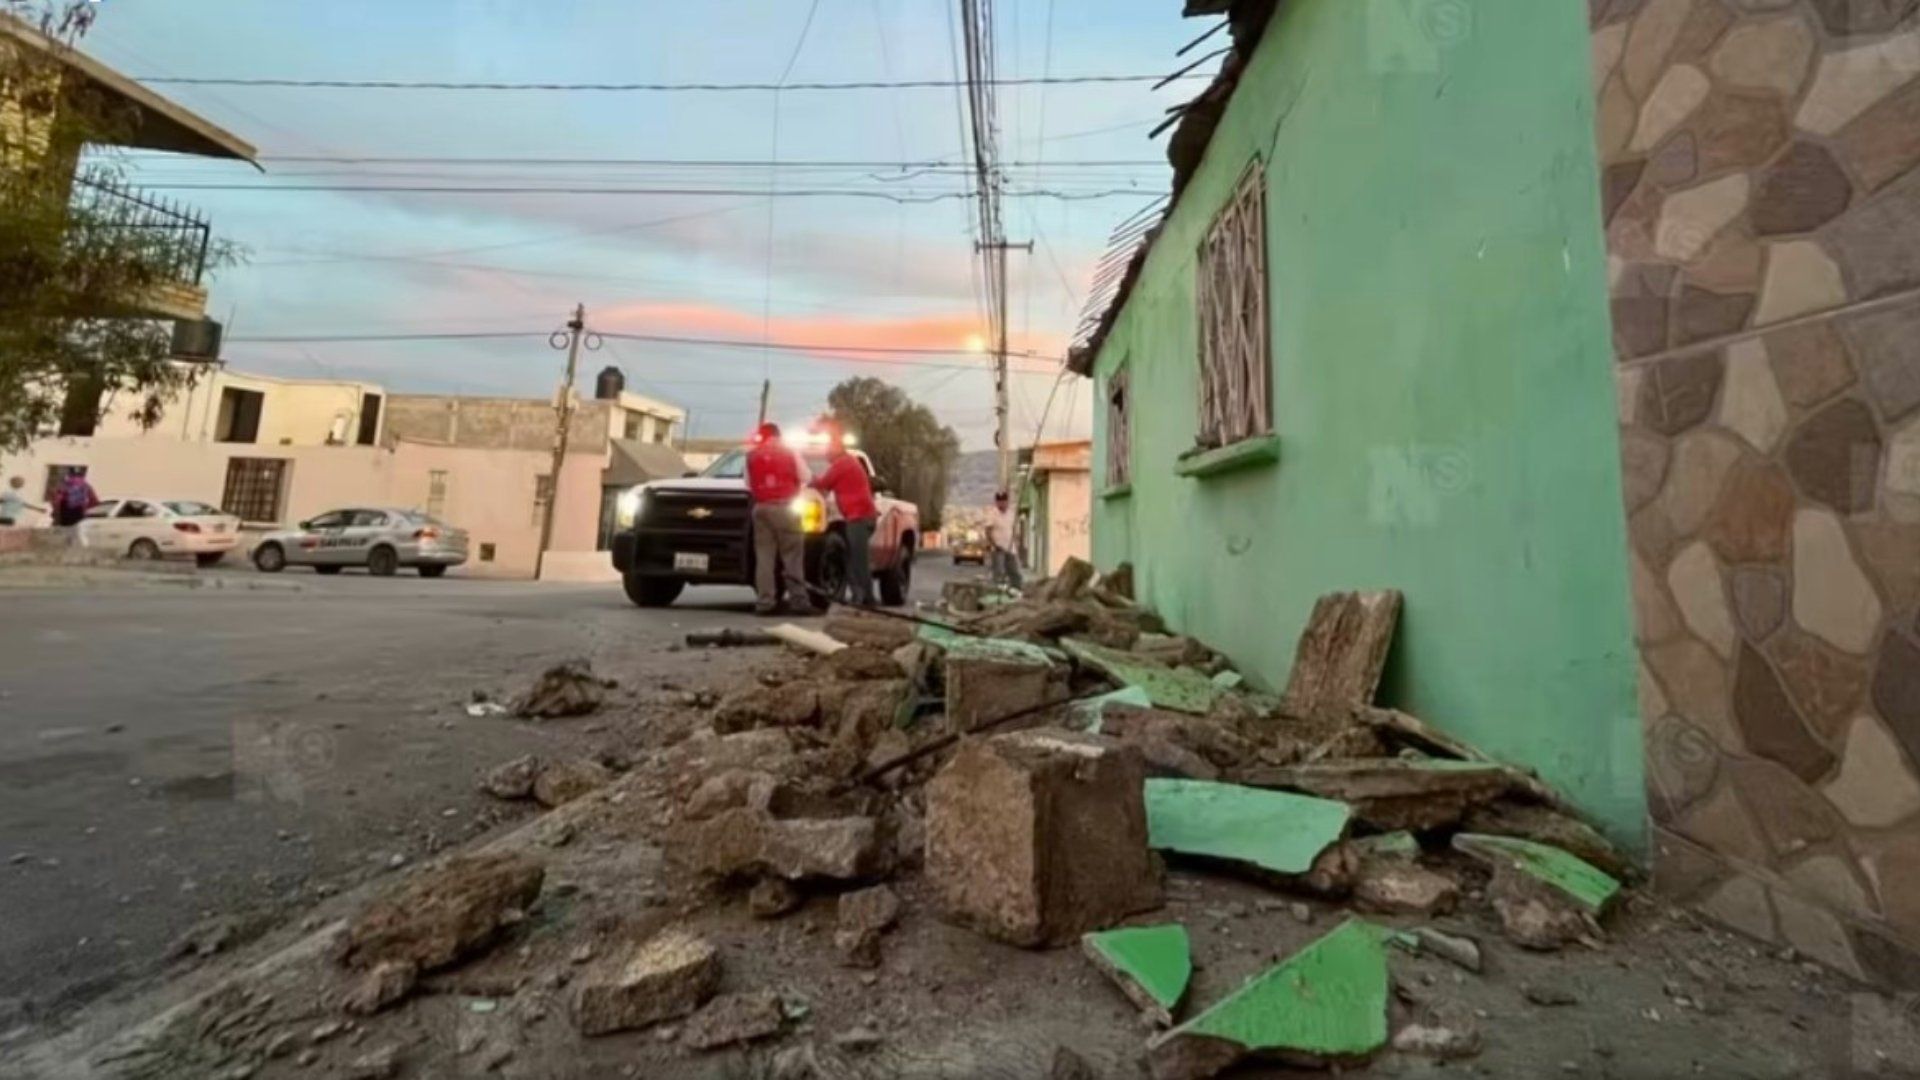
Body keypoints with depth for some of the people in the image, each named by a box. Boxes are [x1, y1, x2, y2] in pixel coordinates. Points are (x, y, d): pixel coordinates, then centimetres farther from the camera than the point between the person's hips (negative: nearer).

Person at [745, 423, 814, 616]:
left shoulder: (752, 455, 13)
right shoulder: (789, 452, 8)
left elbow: (748, 484, 11)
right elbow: (804, 477, 5)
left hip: (761, 508, 2)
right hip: (784, 506, -2)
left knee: (764, 557, 2)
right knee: (792, 556, -2)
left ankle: (766, 601, -2)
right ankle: (798, 600, -7)